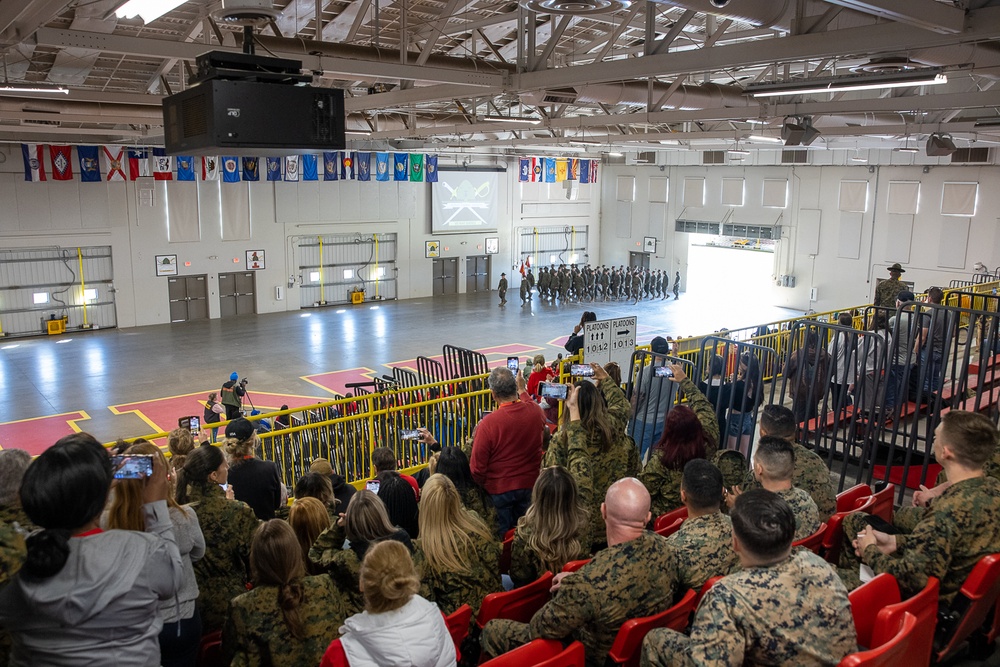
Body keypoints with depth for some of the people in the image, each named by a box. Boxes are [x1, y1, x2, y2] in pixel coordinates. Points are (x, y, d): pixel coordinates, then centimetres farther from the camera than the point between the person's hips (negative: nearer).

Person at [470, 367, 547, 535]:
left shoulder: (488, 423, -27)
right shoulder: (537, 412, -15)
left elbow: (477, 467, -19)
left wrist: (482, 486, 1)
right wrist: (524, 391, 29)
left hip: (499, 490, -4)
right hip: (530, 484, 4)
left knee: (502, 535, 16)